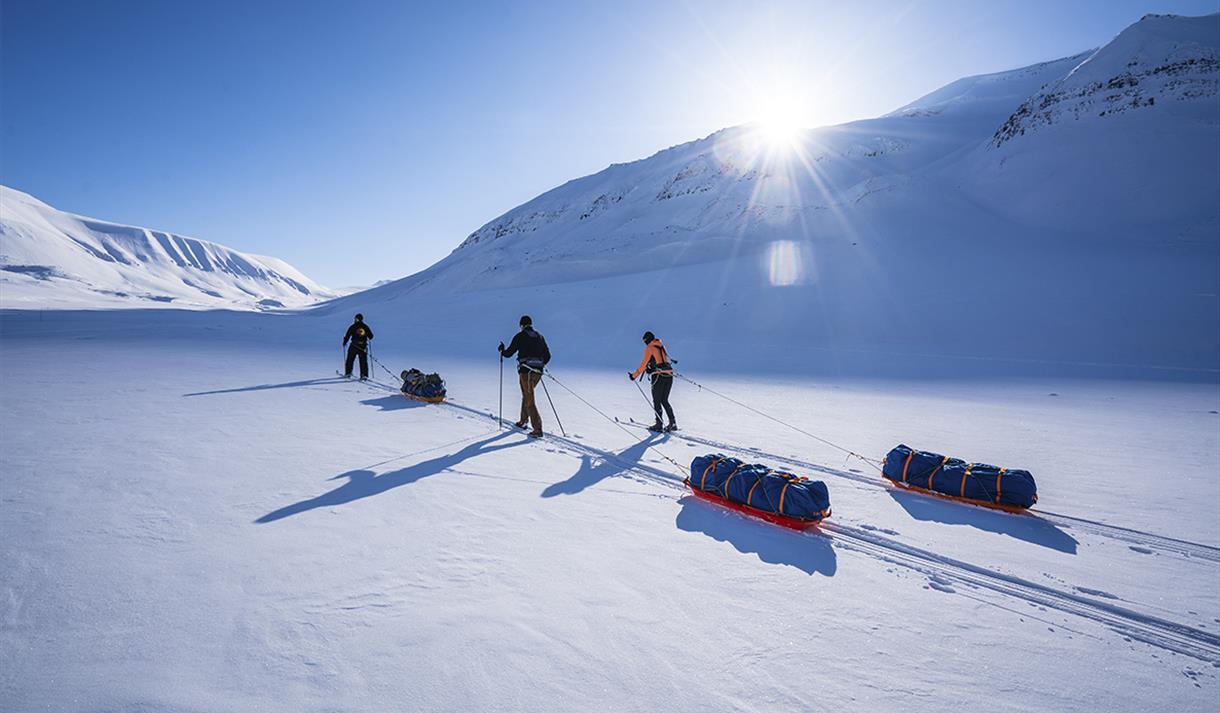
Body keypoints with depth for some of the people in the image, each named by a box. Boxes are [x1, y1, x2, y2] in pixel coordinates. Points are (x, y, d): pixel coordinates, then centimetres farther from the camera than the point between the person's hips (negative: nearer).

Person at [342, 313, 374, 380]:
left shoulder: (353, 327, -4)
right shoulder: (365, 327, 3)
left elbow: (347, 336, -5)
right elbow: (371, 336, 8)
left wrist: (344, 342, 12)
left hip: (354, 346, -2)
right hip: (363, 347, 2)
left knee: (350, 360, 13)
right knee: (363, 361, 6)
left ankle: (348, 373, 16)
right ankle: (364, 375, -1)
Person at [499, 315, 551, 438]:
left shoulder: (520, 336, -4)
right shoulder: (540, 337, 12)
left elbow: (509, 353, -1)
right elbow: (547, 356, 14)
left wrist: (502, 350, 21)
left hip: (525, 371, -6)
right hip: (538, 372, 6)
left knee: (529, 401, -4)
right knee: (526, 395, 25)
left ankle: (538, 429, -9)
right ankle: (523, 421, 35)